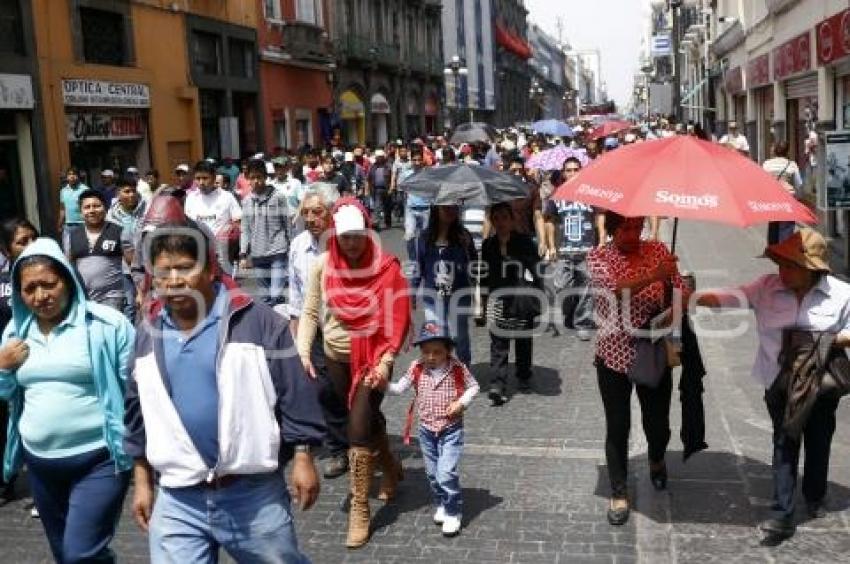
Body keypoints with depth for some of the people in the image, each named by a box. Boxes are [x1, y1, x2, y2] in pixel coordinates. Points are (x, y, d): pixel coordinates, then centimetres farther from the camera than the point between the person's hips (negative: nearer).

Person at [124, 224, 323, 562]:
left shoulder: (256, 321, -9)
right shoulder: (149, 335, 6)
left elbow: (295, 394, -6)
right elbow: (138, 412, 14)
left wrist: (302, 458, -8)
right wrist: (142, 483, 14)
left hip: (255, 494, -3)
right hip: (177, 501, 3)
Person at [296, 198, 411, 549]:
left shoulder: (386, 267, -13)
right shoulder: (323, 266, -5)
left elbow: (397, 319, -13)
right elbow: (310, 312, -3)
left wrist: (385, 362, -20)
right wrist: (303, 353, -14)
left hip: (372, 358, -4)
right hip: (336, 357, 4)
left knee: (359, 428, -8)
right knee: (368, 417, 20)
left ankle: (359, 509, 4)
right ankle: (391, 468, 48)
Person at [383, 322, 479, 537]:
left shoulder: (458, 368, -13)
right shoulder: (417, 368, -7)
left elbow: (473, 386, 0)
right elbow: (399, 388, -5)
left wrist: (462, 402, -16)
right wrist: (383, 384, -23)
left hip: (451, 429, -4)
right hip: (426, 429, 4)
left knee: (446, 474, -12)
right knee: (432, 473, 16)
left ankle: (452, 513, 8)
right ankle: (441, 505, 39)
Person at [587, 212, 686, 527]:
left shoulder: (657, 250, -1)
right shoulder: (598, 258, -9)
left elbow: (679, 289, 2)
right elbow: (615, 289, -27)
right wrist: (652, 276, -40)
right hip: (614, 356, -2)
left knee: (657, 422, 14)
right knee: (617, 428, 6)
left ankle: (657, 460, 49)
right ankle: (618, 493, 24)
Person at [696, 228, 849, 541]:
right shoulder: (767, 286, -7)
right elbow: (733, 297, -19)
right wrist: (692, 299, -34)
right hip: (780, 382, -1)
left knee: (818, 439, 15)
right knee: (785, 440, -4)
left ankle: (815, 498, 38)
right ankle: (783, 513, -2)